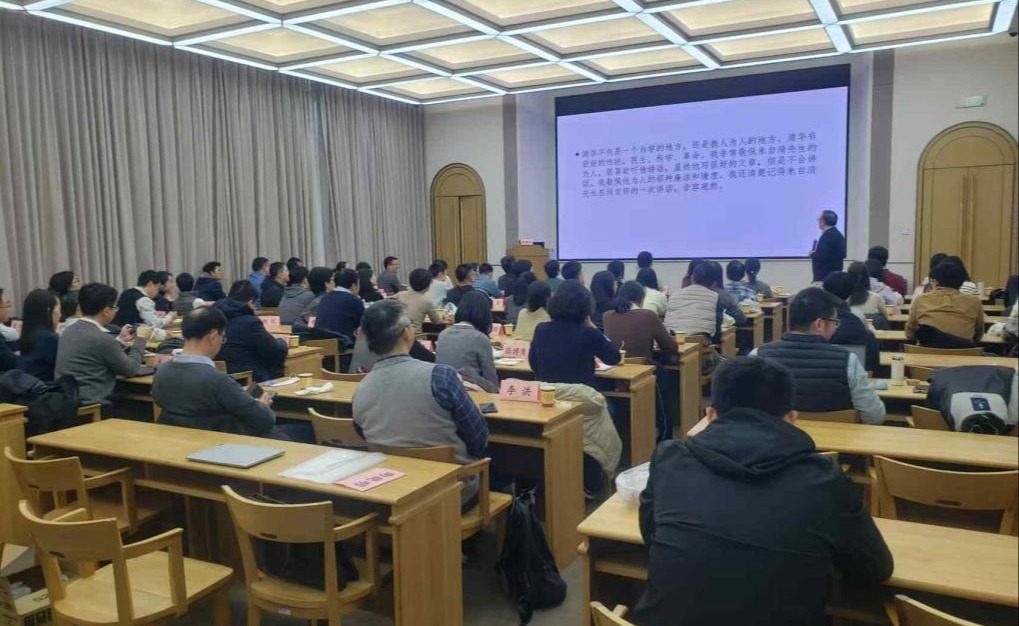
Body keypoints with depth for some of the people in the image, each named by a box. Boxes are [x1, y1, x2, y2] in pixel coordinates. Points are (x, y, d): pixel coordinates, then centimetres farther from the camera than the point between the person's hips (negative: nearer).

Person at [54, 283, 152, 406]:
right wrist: (140, 340, 8)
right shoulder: (102, 338, -19)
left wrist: (120, 340, 26)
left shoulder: (69, 331, 6)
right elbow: (130, 369, -5)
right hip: (90, 406, -9)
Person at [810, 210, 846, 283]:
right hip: (834, 274, 10)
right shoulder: (837, 234, 14)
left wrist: (812, 254, -4)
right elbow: (842, 254, 18)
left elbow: (822, 256, -25)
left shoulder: (828, 235, -16)